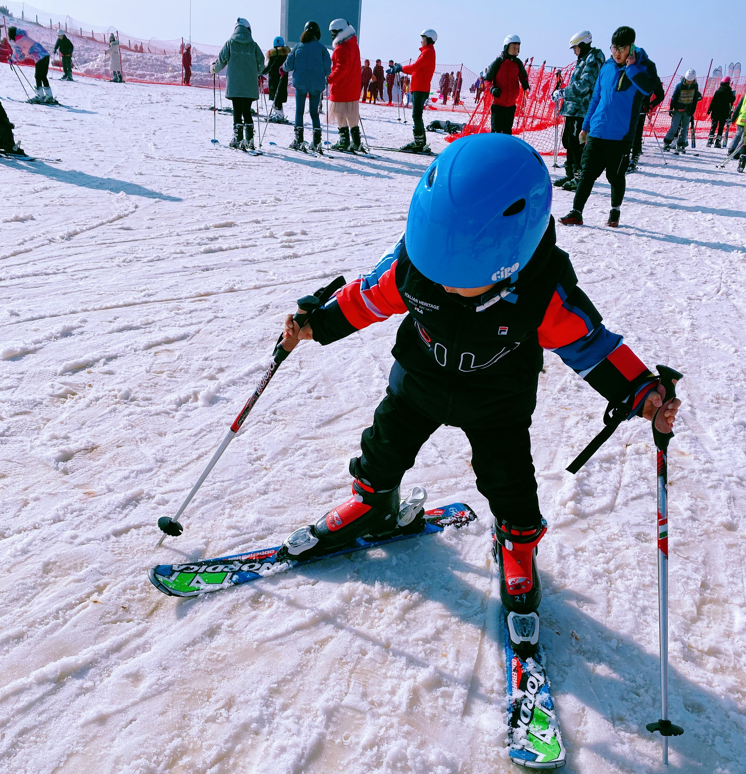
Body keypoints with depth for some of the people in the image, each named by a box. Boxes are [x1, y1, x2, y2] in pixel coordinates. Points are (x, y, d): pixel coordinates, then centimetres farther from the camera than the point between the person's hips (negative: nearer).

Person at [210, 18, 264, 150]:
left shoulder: (230, 42, 3)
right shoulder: (253, 44, 6)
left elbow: (222, 59, 2)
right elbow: (261, 62, 7)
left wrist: (214, 68, 21)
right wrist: (257, 73, 28)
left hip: (234, 84, -1)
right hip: (250, 85, 2)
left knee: (237, 111, 0)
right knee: (247, 111, 7)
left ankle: (238, 140, -3)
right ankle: (249, 140, 3)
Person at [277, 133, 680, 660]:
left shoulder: (545, 290, -33)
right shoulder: (415, 258, -27)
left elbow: (588, 342, -20)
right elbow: (372, 295, -9)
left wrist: (640, 394, -29)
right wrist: (317, 325, -6)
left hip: (496, 405, -2)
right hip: (419, 383, 3)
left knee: (509, 483, 6)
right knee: (384, 450, 17)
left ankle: (517, 544, 36)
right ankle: (372, 508, 47)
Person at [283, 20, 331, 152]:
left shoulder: (299, 46, 3)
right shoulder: (321, 48, 0)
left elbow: (288, 65, 4)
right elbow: (327, 69, -2)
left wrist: (284, 68, 26)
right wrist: (325, 77, 19)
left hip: (300, 83, 0)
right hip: (316, 84, 0)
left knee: (299, 111, 8)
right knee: (314, 112, 9)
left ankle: (299, 141, 2)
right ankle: (317, 142, 1)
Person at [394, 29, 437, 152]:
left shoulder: (428, 52, -9)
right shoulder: (427, 51, 22)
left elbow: (415, 66, -17)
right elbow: (416, 69, 19)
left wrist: (401, 68, -2)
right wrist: (401, 68, 10)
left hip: (420, 88, -10)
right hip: (418, 88, 10)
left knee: (416, 115, -11)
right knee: (416, 115, 11)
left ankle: (419, 143, -12)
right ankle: (420, 142, 13)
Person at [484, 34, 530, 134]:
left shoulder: (518, 63, 5)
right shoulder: (498, 62, -7)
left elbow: (524, 77, 20)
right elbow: (487, 79, -1)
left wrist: (526, 85, -3)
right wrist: (492, 89, -20)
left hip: (511, 104, 5)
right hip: (498, 103, -4)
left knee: (508, 131, 12)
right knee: (496, 131, -8)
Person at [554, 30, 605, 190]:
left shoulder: (592, 60, -11)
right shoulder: (583, 60, 21)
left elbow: (582, 86, -21)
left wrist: (562, 92, -15)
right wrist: (564, 93, 14)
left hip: (581, 110, -10)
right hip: (573, 109, 10)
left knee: (577, 144, -9)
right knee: (568, 141, 13)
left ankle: (580, 177, -5)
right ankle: (570, 175, 21)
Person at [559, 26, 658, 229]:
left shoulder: (643, 66, -1)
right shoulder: (607, 66, 10)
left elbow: (648, 89, -22)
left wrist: (631, 67, -19)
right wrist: (586, 125, 15)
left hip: (621, 135, -3)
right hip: (597, 132, 3)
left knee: (616, 176, 6)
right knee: (587, 172, 0)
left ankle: (615, 212, 23)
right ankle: (576, 213, 3)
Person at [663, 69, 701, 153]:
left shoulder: (695, 86, 1)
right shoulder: (679, 86, -10)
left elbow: (695, 99, 9)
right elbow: (674, 98, -3)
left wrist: (692, 111, 8)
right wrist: (670, 109, -6)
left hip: (688, 111, 3)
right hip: (678, 109, -3)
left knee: (685, 128, 4)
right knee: (674, 127, -7)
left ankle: (681, 145, 10)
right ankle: (666, 143, 2)